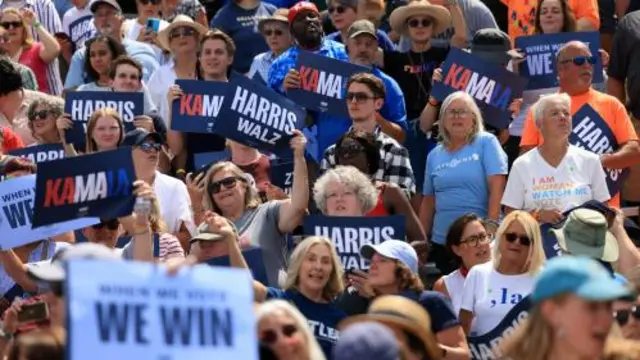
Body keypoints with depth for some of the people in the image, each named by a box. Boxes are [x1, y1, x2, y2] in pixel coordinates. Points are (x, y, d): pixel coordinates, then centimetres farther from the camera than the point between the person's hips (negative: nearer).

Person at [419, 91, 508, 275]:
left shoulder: (486, 143, 0)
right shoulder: (435, 155, 13)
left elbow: (497, 186, -9)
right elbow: (428, 202, 16)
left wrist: (491, 226, -18)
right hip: (442, 242, 4)